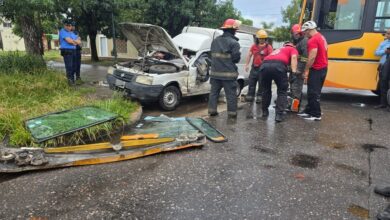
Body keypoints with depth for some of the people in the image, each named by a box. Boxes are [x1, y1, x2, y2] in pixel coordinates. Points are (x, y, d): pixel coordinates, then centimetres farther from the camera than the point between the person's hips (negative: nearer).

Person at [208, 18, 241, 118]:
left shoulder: (215, 40, 11)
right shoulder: (234, 43, -10)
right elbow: (236, 58, -13)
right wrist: (229, 60, 7)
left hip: (215, 72, 6)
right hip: (228, 73, -5)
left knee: (214, 92, 14)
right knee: (231, 94, 2)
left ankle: (212, 110, 16)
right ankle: (232, 112, 6)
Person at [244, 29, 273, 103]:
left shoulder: (268, 47, -3)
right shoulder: (254, 46, 10)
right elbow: (249, 55, 15)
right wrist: (247, 64, 10)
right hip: (254, 67, 4)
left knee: (261, 83, 3)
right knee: (251, 82, 7)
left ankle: (259, 97, 13)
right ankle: (250, 96, 16)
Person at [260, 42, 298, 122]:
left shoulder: (278, 49, 43)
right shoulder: (293, 49, 27)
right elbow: (294, 57, 4)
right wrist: (294, 71, -7)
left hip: (265, 65, 5)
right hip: (278, 65, -4)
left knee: (266, 90, 24)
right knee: (282, 91, 12)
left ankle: (264, 111, 33)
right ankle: (279, 114, 6)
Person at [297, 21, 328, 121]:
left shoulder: (313, 40, -17)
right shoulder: (321, 37, 15)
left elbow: (312, 57, -24)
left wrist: (306, 70, -18)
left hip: (317, 69, -10)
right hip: (323, 68, 10)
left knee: (313, 93, -4)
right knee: (314, 92, 15)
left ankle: (316, 115, 2)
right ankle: (309, 110, 23)